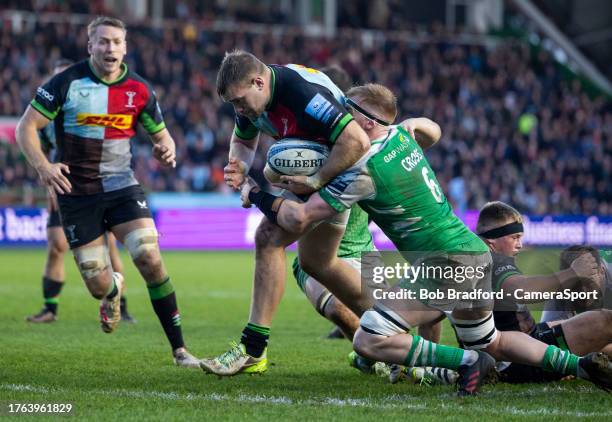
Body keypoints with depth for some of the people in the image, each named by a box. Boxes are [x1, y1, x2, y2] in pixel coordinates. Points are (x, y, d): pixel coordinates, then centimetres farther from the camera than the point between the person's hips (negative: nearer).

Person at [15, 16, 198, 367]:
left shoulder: (139, 90, 0)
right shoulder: (67, 83, -8)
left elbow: (161, 133, 12)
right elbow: (26, 126, -5)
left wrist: (167, 150, -12)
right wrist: (43, 165, -20)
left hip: (122, 187, 1)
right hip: (77, 194, -1)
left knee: (150, 259, -18)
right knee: (98, 285, -2)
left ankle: (179, 349, -9)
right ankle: (115, 290, 40)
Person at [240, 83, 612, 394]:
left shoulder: (364, 171, -16)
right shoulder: (401, 135, 7)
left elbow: (299, 220, -13)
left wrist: (257, 195, 3)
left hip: (445, 264, -9)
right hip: (476, 254, 9)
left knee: (369, 340, -14)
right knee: (492, 342, 30)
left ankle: (468, 362, -13)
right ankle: (581, 364, 19)